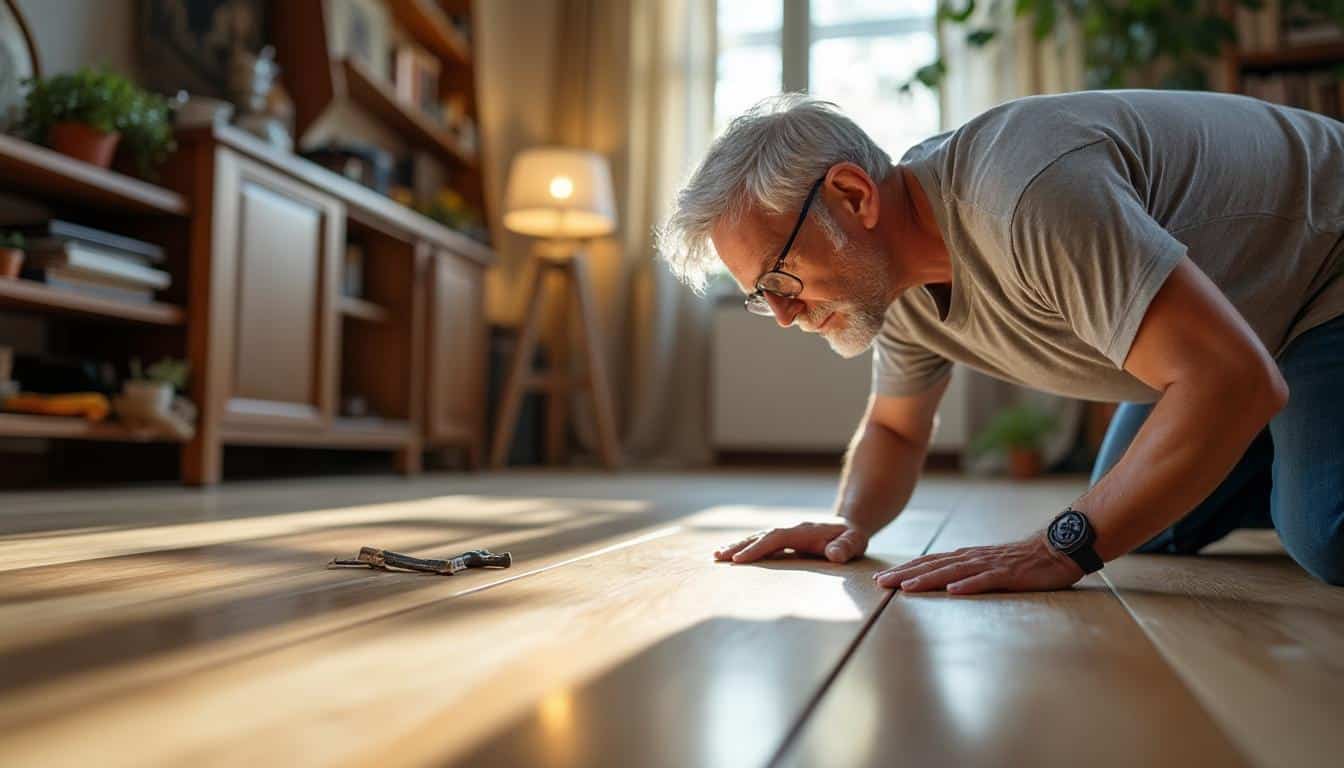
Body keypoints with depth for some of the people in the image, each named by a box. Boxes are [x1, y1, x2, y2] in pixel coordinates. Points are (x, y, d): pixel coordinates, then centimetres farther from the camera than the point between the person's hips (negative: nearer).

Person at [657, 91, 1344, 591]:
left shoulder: (1024, 196, -40)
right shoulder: (893, 282, -10)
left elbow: (1235, 381, -42)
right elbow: (894, 430, 4)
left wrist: (1062, 546, -42)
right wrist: (849, 524, -15)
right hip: (1205, 317, 7)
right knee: (1148, 530, 6)